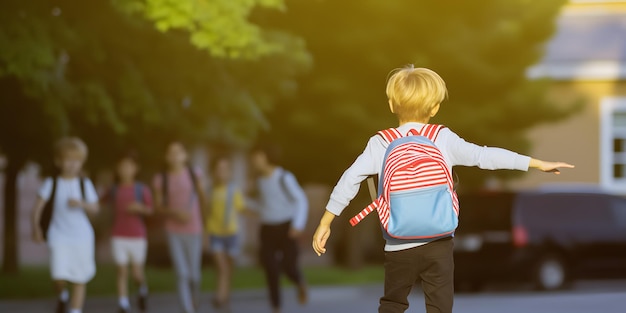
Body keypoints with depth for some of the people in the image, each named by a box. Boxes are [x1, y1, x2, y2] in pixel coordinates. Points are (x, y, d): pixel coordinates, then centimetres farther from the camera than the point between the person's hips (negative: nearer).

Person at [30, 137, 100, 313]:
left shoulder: (85, 184, 5)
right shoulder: (51, 183, 1)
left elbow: (94, 209, 2)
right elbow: (38, 206, -2)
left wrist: (80, 204, -17)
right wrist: (36, 227, -14)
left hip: (82, 236, 2)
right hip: (59, 234, -2)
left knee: (79, 280, 2)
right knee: (59, 276, -13)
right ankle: (63, 296, 21)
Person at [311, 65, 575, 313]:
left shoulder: (380, 144, -1)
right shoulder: (444, 139, 0)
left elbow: (350, 180, -6)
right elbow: (485, 156, 2)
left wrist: (325, 223, 2)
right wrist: (538, 163, 10)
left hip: (398, 247, 0)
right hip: (439, 242, 0)